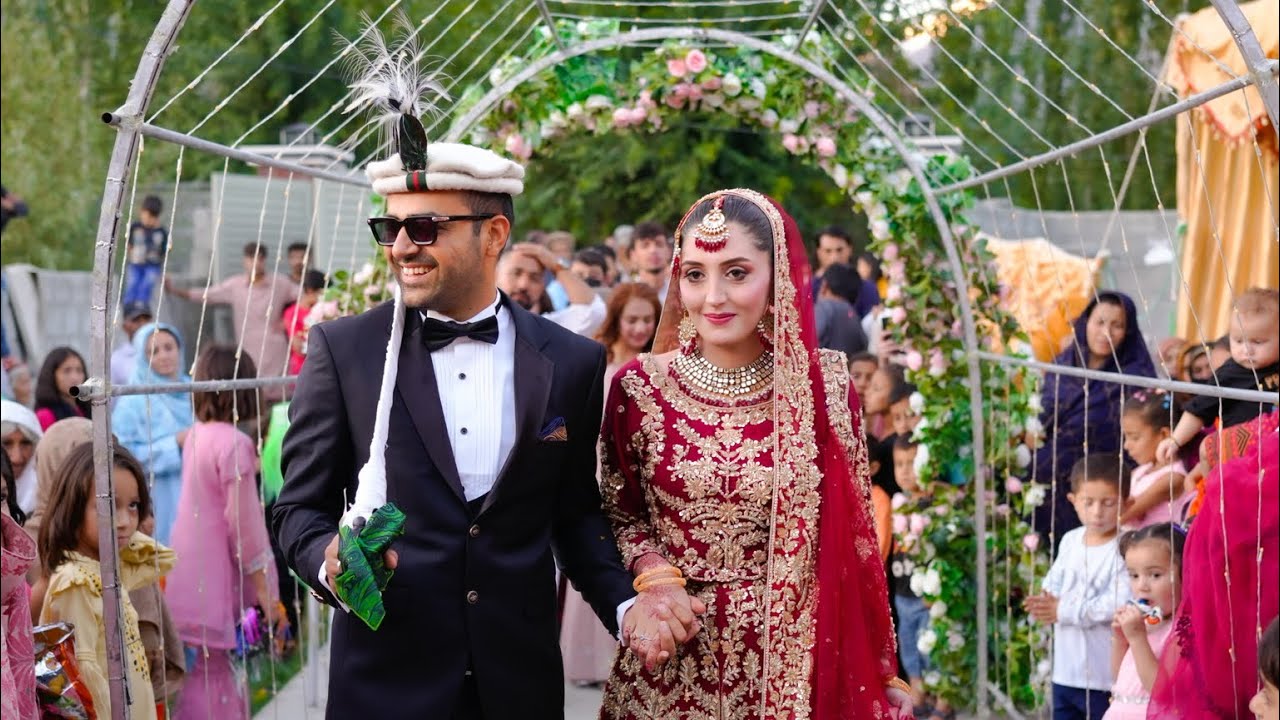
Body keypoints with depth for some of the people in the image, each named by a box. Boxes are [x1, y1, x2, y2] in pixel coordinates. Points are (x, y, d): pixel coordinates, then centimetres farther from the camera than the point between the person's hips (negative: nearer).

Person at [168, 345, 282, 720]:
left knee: (201, 684, 14)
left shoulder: (196, 435, 7)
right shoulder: (234, 443, -17)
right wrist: (264, 590, -10)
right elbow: (244, 522, -16)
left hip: (189, 582, 8)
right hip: (216, 586, -8)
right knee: (217, 688, -2)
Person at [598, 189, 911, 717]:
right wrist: (653, 575, -14)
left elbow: (852, 529, 1)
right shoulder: (639, 387, -4)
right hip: (673, 665, 0)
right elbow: (622, 514, 7)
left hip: (792, 663, 0)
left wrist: (883, 671, 2)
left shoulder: (824, 383, -4)